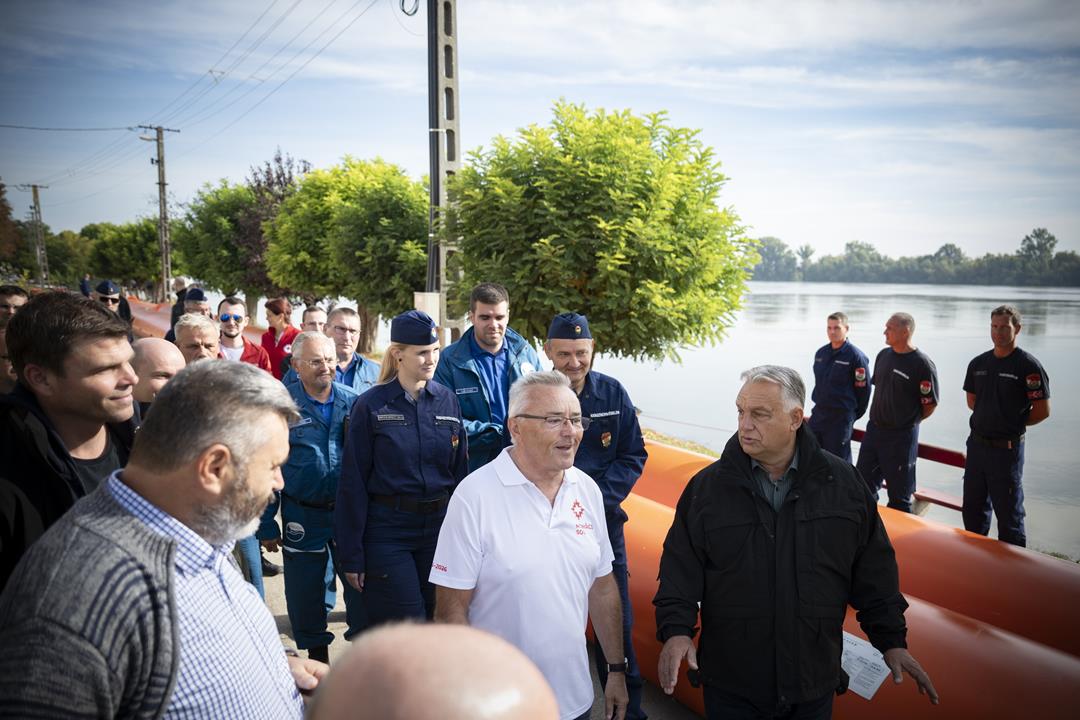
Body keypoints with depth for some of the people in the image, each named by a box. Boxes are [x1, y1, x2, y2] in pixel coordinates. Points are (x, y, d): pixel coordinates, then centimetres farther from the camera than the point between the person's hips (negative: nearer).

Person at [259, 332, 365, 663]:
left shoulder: (353, 402, 1)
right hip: (303, 518, -1)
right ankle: (317, 655, 32)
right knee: (305, 595, 12)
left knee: (361, 584, 6)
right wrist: (266, 525, -3)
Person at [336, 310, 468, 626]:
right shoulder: (371, 405, -6)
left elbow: (460, 470, 9)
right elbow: (353, 482, -5)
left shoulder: (447, 401, 4)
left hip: (438, 526, 4)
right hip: (387, 529, -3)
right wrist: (351, 555, -5)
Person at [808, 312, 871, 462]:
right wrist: (821, 402, 17)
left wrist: (853, 415, 0)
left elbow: (863, 389, -8)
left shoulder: (856, 356, -12)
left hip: (841, 418, -6)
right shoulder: (820, 353, 7)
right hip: (818, 413, 6)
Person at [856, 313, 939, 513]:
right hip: (874, 429, 7)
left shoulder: (922, 364, -16)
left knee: (899, 495, 5)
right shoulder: (883, 355, 6)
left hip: (901, 437, -7)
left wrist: (909, 422, 1)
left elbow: (930, 405, -11)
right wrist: (881, 418, 15)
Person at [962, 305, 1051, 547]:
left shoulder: (1028, 365, -12)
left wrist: (1014, 425, -1)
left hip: (1007, 449, -6)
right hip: (977, 443, 6)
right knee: (973, 508, 18)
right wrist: (991, 420, 8)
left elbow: (1042, 411, -11)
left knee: (1008, 511, 2)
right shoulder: (978, 363, 6)